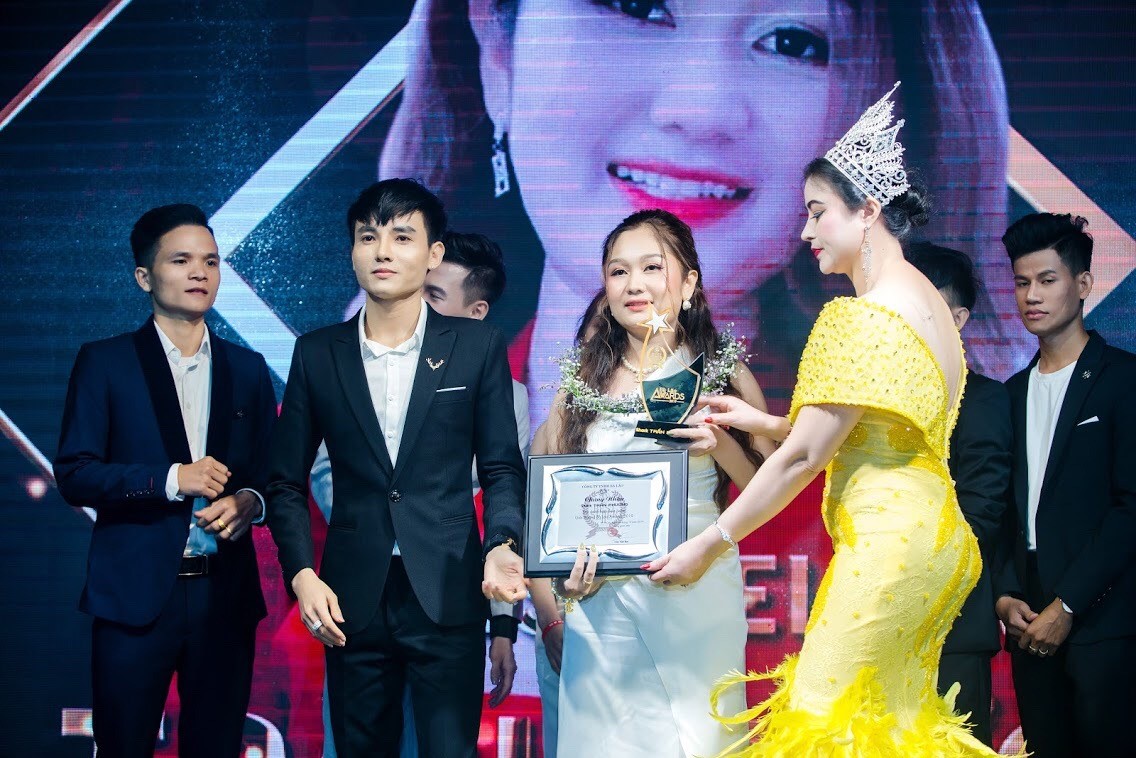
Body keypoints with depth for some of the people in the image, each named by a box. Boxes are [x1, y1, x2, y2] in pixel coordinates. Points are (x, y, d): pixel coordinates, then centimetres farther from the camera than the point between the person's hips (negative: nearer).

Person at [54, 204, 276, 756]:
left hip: (226, 592, 3)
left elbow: (272, 472, 15)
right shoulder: (105, 363, 2)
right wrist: (170, 480, -15)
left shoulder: (247, 369, 12)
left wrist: (249, 501, -8)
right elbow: (74, 475, -5)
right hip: (136, 593, -3)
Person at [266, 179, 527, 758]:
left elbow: (501, 467, 4)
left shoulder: (477, 346, 3)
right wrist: (301, 575, -5)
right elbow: (286, 482, 9)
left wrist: (501, 546, -15)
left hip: (447, 600, -2)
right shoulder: (318, 353, 6)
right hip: (351, 601, 2)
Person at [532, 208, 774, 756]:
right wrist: (563, 576, -7)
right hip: (601, 601, 2)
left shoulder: (722, 372, 2)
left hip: (697, 594, -1)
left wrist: (721, 444, -15)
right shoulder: (583, 380, 7)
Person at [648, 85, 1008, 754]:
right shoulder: (927, 300, 13)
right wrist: (763, 423, 14)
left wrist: (710, 544, -9)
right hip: (933, 533, 10)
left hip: (886, 542, -10)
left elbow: (805, 456, -15)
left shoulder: (863, 316, -16)